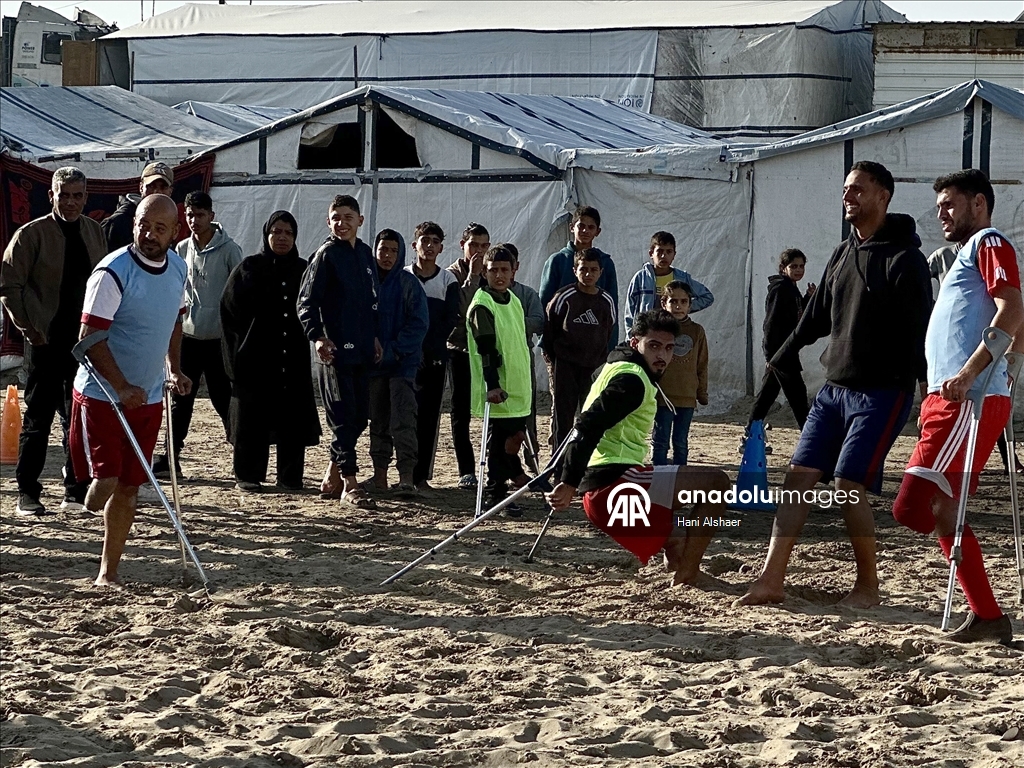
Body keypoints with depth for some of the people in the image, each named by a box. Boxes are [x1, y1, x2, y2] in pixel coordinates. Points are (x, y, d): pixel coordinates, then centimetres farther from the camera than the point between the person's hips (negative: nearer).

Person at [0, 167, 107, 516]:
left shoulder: (94, 232, 8)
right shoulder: (32, 234, -7)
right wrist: (29, 327, -9)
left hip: (86, 339, 5)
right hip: (46, 341, -5)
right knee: (38, 417, 1)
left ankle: (76, 490, 18)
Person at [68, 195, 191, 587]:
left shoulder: (178, 267, 4)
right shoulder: (113, 272, -18)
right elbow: (91, 337, -19)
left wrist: (175, 368, 10)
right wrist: (122, 388, -24)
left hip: (148, 397, 6)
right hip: (101, 394, -6)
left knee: (129, 487, 8)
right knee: (104, 481, -15)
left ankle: (109, 572, 18)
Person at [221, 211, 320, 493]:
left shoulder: (303, 271, 11)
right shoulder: (249, 268, 2)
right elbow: (230, 310, 0)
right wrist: (237, 352, -5)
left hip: (293, 361, 3)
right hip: (255, 360, -3)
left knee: (293, 419, 1)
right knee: (252, 418, -1)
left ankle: (290, 477, 8)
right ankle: (248, 476, 6)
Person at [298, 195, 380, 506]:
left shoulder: (365, 253, 13)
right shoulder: (326, 254, -7)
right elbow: (306, 301, -10)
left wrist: (374, 337, 18)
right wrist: (317, 336, -22)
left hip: (362, 351, 7)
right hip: (336, 349, -7)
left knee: (360, 415, 10)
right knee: (344, 416, -7)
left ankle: (334, 475, 22)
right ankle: (349, 485, -6)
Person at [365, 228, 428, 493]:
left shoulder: (408, 283, -2)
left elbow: (419, 323, -6)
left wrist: (395, 350, -14)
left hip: (403, 362, -4)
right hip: (372, 362, 4)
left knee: (403, 420, -12)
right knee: (378, 421, 9)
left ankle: (406, 476, -15)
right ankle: (380, 474, 14)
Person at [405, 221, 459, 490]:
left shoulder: (448, 280, 6)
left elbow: (451, 319, 0)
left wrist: (430, 346, -12)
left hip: (434, 357, 0)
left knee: (429, 417, -1)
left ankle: (422, 475, 1)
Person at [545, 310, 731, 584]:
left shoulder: (617, 369, 22)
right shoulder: (632, 379, -10)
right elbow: (589, 427, -22)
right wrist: (570, 484, -27)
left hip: (602, 497, 11)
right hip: (616, 483, -11)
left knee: (678, 546, 26)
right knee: (716, 482, -15)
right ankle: (687, 574, -17)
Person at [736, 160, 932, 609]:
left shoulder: (903, 259, -11)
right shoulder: (843, 255, 13)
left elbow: (919, 329, -15)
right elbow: (817, 317, 23)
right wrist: (780, 359, 28)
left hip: (882, 392, -8)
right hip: (834, 388, 8)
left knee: (849, 485, -12)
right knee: (799, 478, 0)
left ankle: (867, 587, 4)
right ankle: (771, 581, 1)